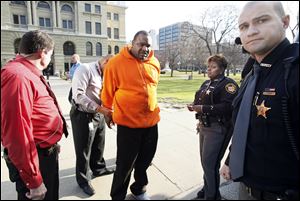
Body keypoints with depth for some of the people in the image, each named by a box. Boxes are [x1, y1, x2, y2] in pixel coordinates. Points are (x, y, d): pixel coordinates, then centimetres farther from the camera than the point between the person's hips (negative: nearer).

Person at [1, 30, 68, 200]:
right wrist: (34, 181, -24)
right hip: (35, 158, -10)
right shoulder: (18, 76, -25)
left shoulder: (29, 73, 10)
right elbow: (18, 132, -30)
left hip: (46, 153, 10)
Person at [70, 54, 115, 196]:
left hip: (99, 115, 8)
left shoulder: (104, 75, 12)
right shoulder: (85, 69, -14)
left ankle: (98, 169, 43)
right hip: (83, 116, -8)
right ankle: (83, 180, 24)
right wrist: (99, 109, -27)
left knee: (99, 146, 21)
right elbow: (78, 94, -24)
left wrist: (107, 109, -1)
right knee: (83, 150, 6)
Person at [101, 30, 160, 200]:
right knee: (125, 164, 10)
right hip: (128, 123, -5)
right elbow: (108, 92, -3)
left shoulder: (155, 63, 4)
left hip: (151, 121, 5)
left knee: (145, 160, 21)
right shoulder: (116, 62, -12)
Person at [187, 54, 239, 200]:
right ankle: (207, 187, 40)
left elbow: (227, 107, -25)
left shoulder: (228, 84, -12)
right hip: (204, 126, 8)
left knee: (209, 163, -2)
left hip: (217, 129, -8)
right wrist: (194, 105, -1)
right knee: (205, 160, 19)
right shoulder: (206, 83, 14)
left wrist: (203, 108, -26)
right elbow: (201, 101, 22)